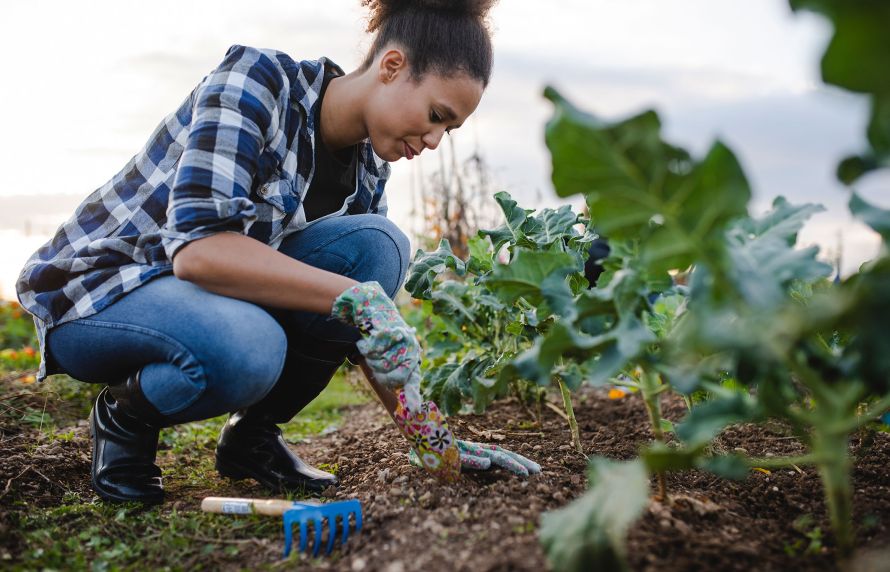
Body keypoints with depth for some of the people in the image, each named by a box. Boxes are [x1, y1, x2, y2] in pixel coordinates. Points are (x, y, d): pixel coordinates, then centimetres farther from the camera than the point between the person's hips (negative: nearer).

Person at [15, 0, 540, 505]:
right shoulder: (255, 81, -22)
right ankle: (124, 417, -4)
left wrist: (429, 432, -7)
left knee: (378, 245, -17)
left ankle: (253, 432, -4)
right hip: (97, 286, -6)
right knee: (247, 347, -38)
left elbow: (371, 328, 1)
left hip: (217, 296, 6)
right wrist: (355, 296, -37)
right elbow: (195, 248, -34)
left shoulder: (367, 165, -2)